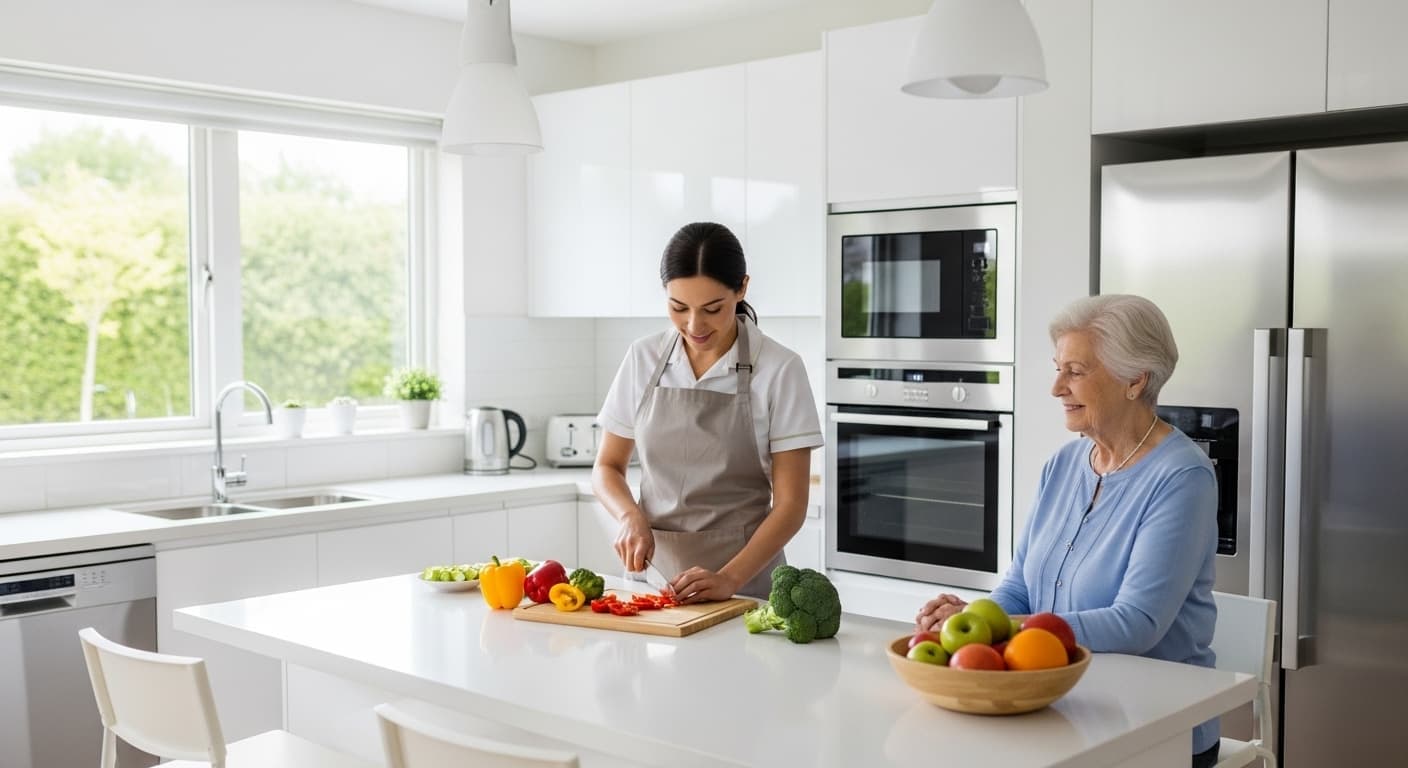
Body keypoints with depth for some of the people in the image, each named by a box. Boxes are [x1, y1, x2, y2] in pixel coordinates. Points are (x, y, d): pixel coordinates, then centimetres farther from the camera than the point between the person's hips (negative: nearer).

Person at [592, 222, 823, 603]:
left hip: (745, 580, -3)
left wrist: (728, 579, -22)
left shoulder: (779, 369, -10)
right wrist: (632, 516, -12)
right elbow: (607, 467, 8)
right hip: (655, 575, 3)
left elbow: (790, 504, -10)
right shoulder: (643, 358, -1)